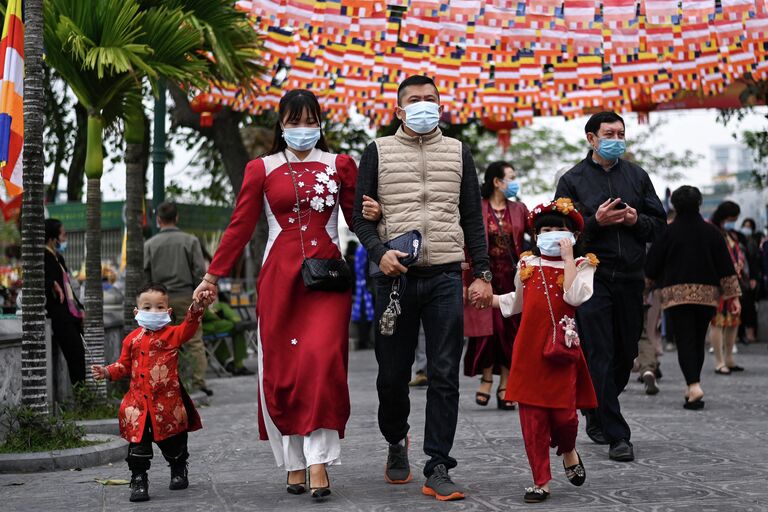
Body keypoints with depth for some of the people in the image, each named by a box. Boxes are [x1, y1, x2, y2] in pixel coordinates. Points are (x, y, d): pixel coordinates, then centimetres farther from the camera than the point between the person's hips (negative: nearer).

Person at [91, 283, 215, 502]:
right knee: (138, 441, -5)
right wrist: (108, 372, -3)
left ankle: (179, 472, 38)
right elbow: (124, 365, 15)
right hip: (138, 402, 1)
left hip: (168, 402, -1)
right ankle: (139, 480, 3)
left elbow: (188, 327, -21)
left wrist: (197, 308, -38)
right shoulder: (132, 339, 7)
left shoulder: (172, 334, -3)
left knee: (173, 441, 14)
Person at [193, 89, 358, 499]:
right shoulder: (262, 169, 11)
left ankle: (318, 459, -14)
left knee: (322, 360, -16)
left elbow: (357, 219, 11)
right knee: (281, 370, 0)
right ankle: (293, 464, 9)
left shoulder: (339, 166, 11)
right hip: (279, 278, 1)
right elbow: (239, 227, 9)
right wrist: (212, 276, 5)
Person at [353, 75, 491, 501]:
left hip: (445, 277, 1)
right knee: (393, 374, 5)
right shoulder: (378, 152, 9)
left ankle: (438, 470, 1)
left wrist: (483, 274, 5)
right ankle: (396, 441, 33)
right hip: (395, 276, 0)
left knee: (445, 375, -3)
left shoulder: (458, 153, 13)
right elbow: (361, 213, 5)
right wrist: (379, 252, -13)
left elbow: (473, 217, 12)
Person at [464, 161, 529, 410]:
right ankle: (486, 379, 11)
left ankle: (505, 386, 7)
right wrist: (466, 281, -9)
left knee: (510, 330, 1)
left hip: (512, 280, 3)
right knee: (487, 329, -5)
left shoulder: (519, 210, 11)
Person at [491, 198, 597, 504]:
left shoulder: (581, 266, 1)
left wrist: (568, 258, -15)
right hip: (529, 348, 3)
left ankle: (569, 451, 32)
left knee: (562, 410, -4)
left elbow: (576, 296, -19)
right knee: (532, 415, 1)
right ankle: (541, 481, 11)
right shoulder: (527, 265, 11)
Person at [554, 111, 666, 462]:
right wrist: (595, 222, -15)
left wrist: (636, 220, -8)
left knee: (625, 355, 10)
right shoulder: (573, 180, 4)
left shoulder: (637, 176, 14)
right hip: (592, 277, -4)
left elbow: (659, 224, 13)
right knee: (601, 357, -7)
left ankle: (596, 413, 34)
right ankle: (617, 436, -5)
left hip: (630, 277, 4)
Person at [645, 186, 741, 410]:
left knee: (685, 341, -6)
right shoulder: (711, 232, 2)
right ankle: (692, 387, 21)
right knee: (698, 341, 14)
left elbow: (651, 267, 0)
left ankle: (694, 385, -24)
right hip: (707, 293, 3)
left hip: (676, 293, -3)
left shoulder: (668, 232, -5)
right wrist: (732, 295, 5)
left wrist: (649, 284, 20)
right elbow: (725, 266, 1)